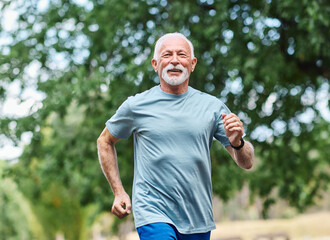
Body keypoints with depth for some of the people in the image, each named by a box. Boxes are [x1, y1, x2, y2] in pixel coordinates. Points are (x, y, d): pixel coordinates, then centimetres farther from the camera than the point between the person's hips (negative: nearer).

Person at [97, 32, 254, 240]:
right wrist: (119, 192, 8)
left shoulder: (213, 107, 3)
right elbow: (105, 141, 16)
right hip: (153, 214, -3)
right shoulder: (136, 106, -1)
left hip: (198, 221, 3)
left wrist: (237, 143, -19)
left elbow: (247, 163, 4)